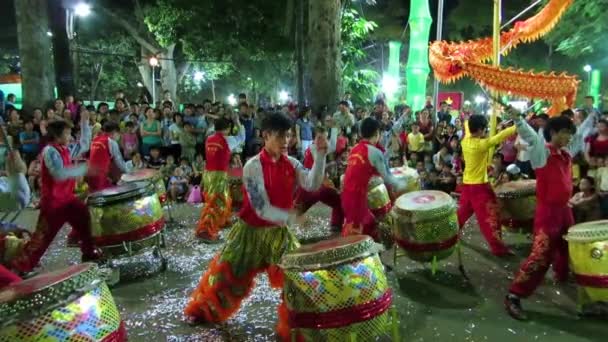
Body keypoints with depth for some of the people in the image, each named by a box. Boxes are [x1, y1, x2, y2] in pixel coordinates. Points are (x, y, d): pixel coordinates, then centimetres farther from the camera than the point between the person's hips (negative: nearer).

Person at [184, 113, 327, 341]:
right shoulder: (253, 166, -19)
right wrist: (290, 217, -36)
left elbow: (312, 185, -21)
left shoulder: (291, 164, -4)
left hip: (279, 232, 4)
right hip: (251, 231, -3)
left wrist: (319, 156, -31)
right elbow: (261, 208, -24)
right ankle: (202, 310, 39)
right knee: (227, 273, 10)